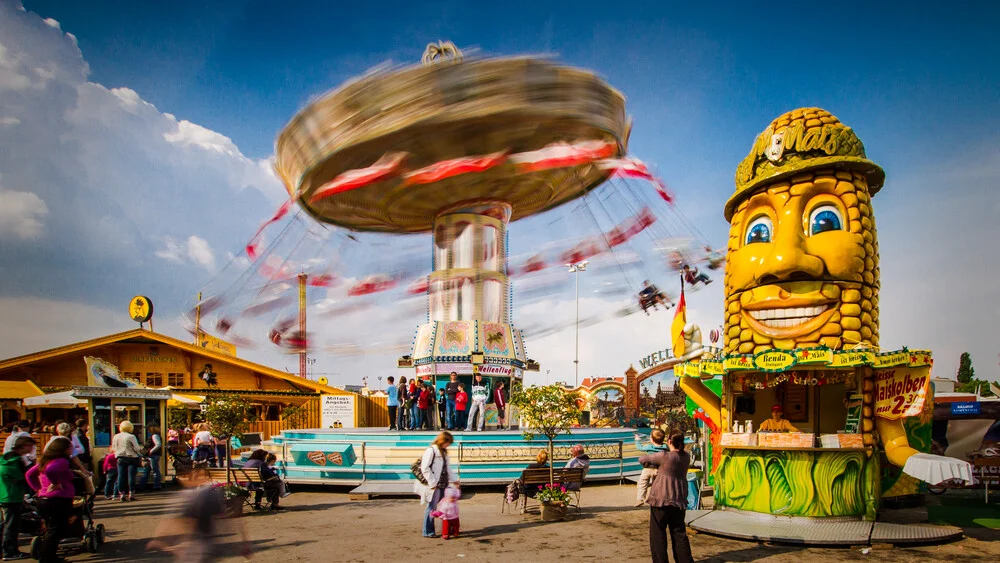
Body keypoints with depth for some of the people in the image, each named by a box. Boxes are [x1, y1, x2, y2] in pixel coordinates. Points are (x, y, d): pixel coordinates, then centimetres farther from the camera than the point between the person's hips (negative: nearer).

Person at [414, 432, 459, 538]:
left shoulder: (443, 452, 16)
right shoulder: (431, 451, -12)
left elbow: (448, 468, 21)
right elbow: (425, 468, -17)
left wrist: (454, 480, 12)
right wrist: (432, 483, -17)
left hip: (443, 484, 9)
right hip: (434, 486, -9)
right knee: (432, 507, -2)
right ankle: (428, 532, 7)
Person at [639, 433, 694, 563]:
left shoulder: (664, 456, -16)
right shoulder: (686, 457, 1)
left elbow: (642, 459, -5)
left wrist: (648, 462, 16)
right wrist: (658, 466, 21)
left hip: (661, 498, -6)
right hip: (679, 499, 6)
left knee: (658, 532, 5)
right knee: (679, 532, 15)